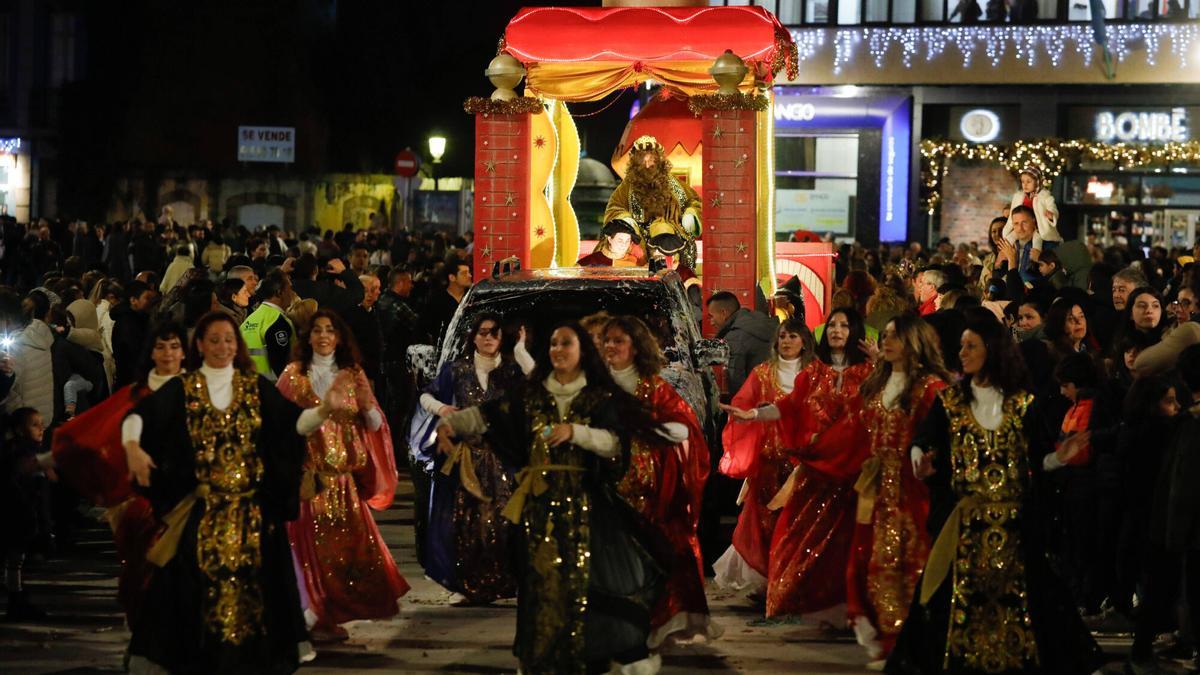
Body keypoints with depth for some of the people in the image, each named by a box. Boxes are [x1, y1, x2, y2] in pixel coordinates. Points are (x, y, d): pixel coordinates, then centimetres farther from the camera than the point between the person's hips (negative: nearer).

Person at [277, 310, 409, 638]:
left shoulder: (353, 375, 11)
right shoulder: (293, 374, 6)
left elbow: (374, 426, 7)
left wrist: (367, 405, -13)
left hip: (344, 472, 2)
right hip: (307, 472, -2)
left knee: (349, 540, -2)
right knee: (313, 543, -5)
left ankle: (332, 615, 9)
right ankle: (317, 616, 1)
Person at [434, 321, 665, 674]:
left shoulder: (599, 397, 4)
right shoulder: (531, 395, 9)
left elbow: (614, 443, -7)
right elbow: (489, 415, 0)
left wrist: (574, 432, -21)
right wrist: (450, 423, -16)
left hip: (583, 499, -2)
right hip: (540, 500, 2)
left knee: (592, 573, -8)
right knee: (542, 577, 2)